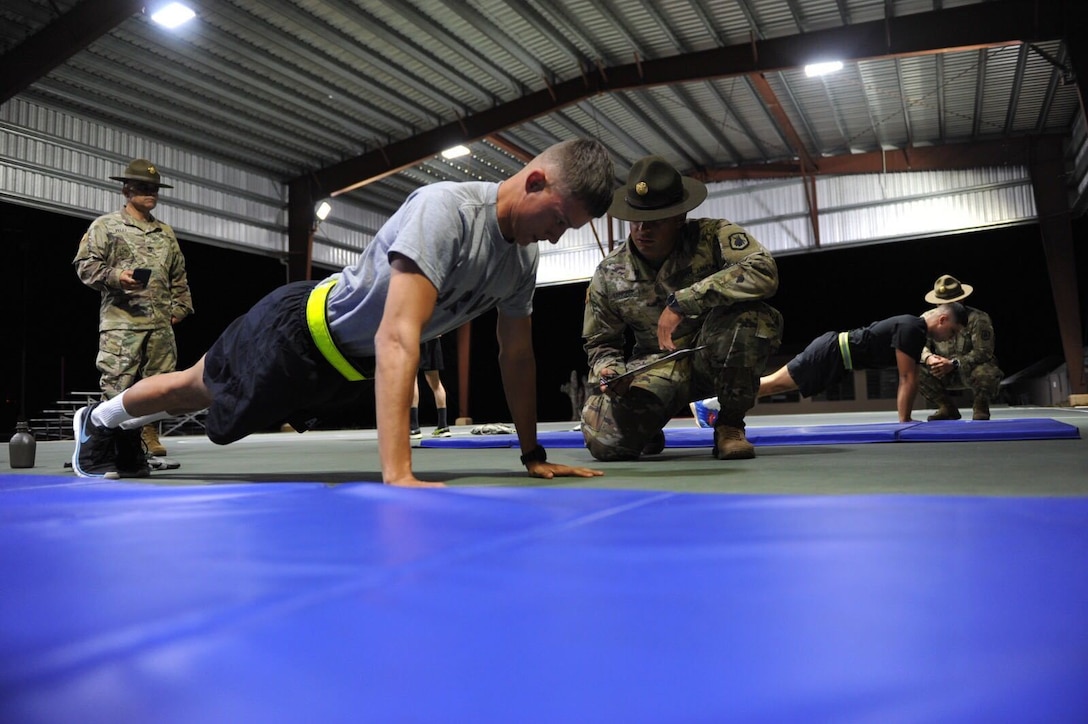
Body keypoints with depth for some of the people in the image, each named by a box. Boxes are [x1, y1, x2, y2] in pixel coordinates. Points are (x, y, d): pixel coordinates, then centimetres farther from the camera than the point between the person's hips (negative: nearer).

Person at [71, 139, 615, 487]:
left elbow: (517, 356, 0)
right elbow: (398, 338, -46)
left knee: (223, 399, 28)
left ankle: (124, 429, 55)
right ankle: (98, 421, 50)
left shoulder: (524, 256, -10)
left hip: (350, 365, 7)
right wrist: (397, 474, -52)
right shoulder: (445, 210, -36)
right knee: (201, 386, 19)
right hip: (302, 330, -7)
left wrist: (533, 454, 1)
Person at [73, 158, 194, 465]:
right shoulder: (105, 226, 7)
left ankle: (149, 435, 16)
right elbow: (85, 264, -1)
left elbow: (179, 276, 24)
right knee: (117, 383, -7)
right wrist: (114, 276, -17)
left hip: (161, 324, 5)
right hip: (121, 321, -5)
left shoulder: (166, 233, 22)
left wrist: (180, 306, 14)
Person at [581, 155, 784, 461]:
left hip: (715, 358, -1)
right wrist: (609, 371, -19)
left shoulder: (713, 236, -15)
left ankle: (730, 427, -11)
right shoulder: (609, 275, -5)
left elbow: (764, 272, -33)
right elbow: (600, 343, 6)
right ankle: (648, 432, 17)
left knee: (750, 314, -35)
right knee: (606, 441, -26)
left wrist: (682, 302, -35)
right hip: (656, 367, 1)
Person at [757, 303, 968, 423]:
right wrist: (903, 420, -14)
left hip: (836, 352, 9)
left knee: (777, 385, 10)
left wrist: (906, 417, 13)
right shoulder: (910, 329, -19)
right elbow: (906, 379, -18)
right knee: (774, 383, -7)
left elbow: (913, 379, 14)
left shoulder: (917, 331, 10)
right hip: (830, 352, -9)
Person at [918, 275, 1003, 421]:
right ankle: (948, 409, 1)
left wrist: (954, 364, -35)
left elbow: (984, 352, -24)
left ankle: (980, 408, -3)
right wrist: (928, 358, -33)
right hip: (946, 374, 4)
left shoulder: (978, 318, -17)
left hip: (974, 371, -4)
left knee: (987, 374, -39)